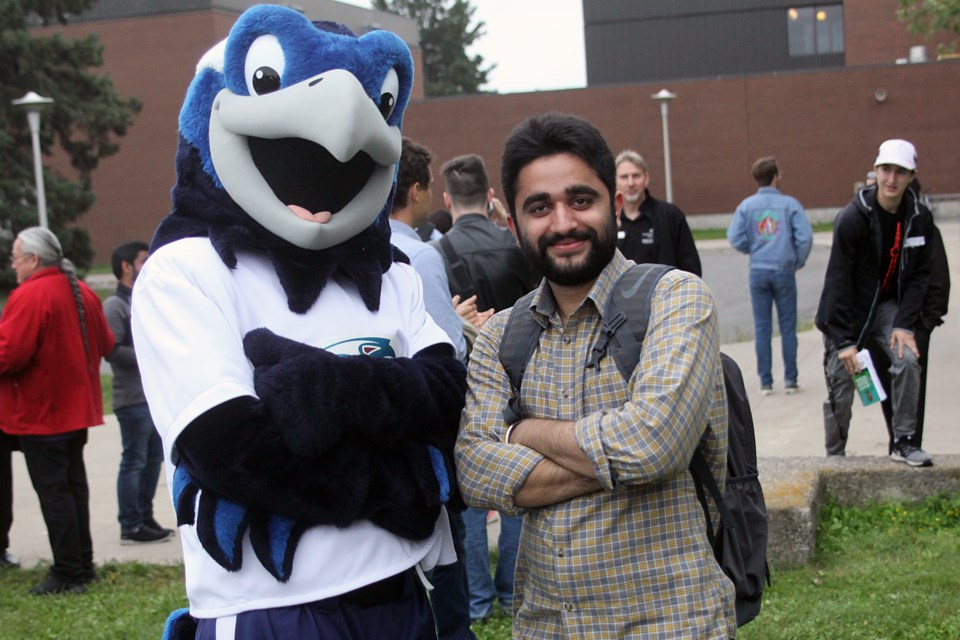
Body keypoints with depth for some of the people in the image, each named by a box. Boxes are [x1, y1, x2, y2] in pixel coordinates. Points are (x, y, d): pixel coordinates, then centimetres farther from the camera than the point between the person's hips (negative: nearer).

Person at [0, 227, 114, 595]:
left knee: (52, 491, -3)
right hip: (77, 409, 8)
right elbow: (105, 344, 16)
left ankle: (68, 574, 0)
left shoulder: (29, 296, -18)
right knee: (74, 485, 15)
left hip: (40, 413, -8)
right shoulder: (83, 293, 9)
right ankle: (83, 567, 21)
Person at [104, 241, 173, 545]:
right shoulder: (115, 306, -10)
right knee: (134, 462, -3)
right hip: (133, 398, -9)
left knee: (153, 458, 13)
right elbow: (112, 351, -19)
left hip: (156, 395, 9)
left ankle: (145, 518, 23)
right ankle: (131, 526, 3)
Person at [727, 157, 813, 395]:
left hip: (758, 271, 2)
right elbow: (805, 237, -11)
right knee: (788, 327, 6)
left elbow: (735, 238, -7)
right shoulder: (790, 204, -5)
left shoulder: (746, 206, 0)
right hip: (784, 270, -2)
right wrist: (798, 262, 5)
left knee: (762, 328, 7)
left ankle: (766, 382, 9)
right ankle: (790, 380, 8)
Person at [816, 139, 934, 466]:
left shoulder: (920, 217, -7)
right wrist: (844, 340, -20)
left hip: (889, 305, 3)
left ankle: (903, 442, -5)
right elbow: (838, 281, -19)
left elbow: (919, 275, -2)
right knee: (841, 385, -1)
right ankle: (834, 456, 18)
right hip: (848, 311, -3)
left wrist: (904, 324, -15)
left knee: (908, 359, -20)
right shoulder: (853, 217, -20)